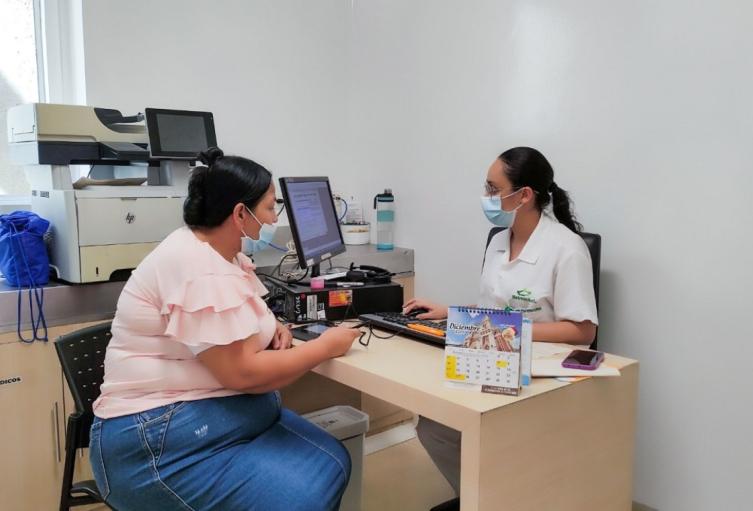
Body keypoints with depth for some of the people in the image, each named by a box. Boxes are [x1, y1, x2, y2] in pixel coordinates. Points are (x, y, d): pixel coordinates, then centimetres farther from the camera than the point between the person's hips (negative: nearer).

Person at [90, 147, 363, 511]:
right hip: (165, 438, -10)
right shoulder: (201, 270, -23)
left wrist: (272, 328, 1)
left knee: (331, 464, 1)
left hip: (226, 413, 10)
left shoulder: (222, 253, 7)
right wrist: (326, 346, -14)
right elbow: (243, 374, -26)